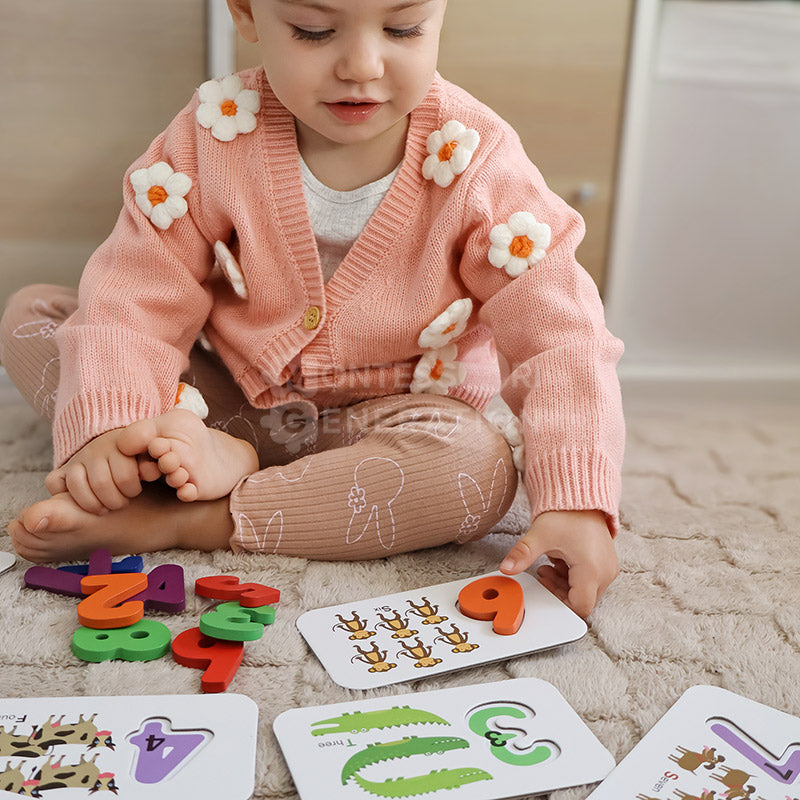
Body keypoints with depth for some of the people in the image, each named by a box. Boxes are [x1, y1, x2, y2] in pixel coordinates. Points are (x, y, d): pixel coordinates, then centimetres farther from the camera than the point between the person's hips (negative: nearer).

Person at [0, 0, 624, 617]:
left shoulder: (474, 163, -18)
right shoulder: (215, 138, -13)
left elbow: (559, 334, -21)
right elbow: (139, 293, -12)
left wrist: (577, 499, -34)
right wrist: (103, 425, -29)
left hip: (382, 421, -1)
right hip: (228, 397, 2)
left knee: (479, 470, -34)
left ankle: (171, 523, -28)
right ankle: (205, 450, -26)